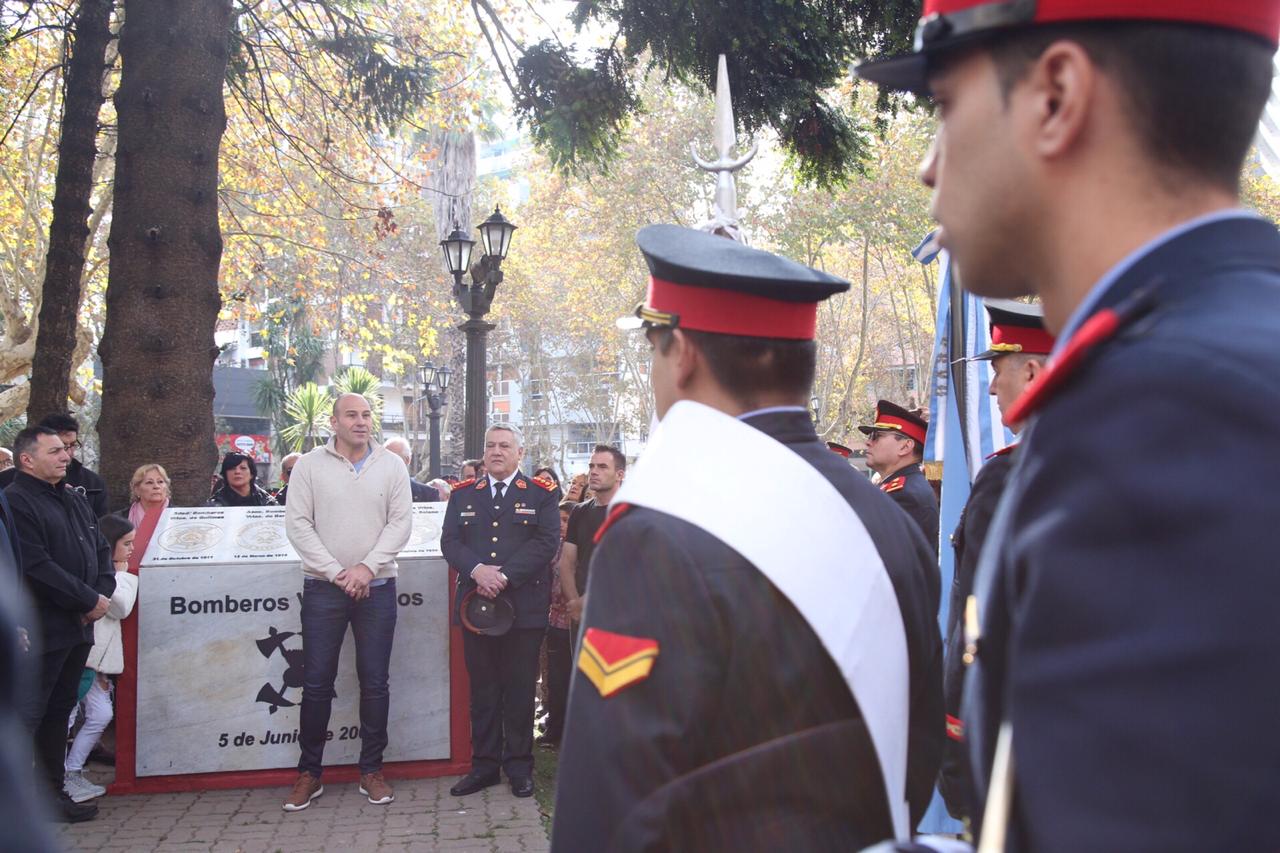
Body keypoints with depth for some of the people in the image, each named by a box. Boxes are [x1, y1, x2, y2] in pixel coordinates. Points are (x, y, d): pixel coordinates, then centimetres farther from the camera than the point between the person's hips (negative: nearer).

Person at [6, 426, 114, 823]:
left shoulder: (74, 499, 16)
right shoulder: (16, 502, -12)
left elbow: (100, 549, 18)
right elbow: (37, 567, -20)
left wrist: (103, 593, 0)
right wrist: (88, 600, -15)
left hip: (77, 626, 9)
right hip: (40, 631, -9)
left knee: (59, 711, 15)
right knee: (27, 716, -3)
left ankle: (51, 791, 25)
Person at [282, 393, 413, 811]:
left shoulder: (391, 465, 4)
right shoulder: (310, 465, 1)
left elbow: (401, 522, -1)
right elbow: (298, 524, -4)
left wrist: (366, 567, -12)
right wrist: (336, 572, -11)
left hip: (376, 588, 1)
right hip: (322, 588, -1)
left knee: (375, 682, 6)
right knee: (316, 683, 3)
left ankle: (371, 770, 18)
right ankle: (309, 772, 16)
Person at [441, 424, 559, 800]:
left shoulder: (541, 494, 3)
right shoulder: (463, 494, 12)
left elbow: (546, 543, -7)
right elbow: (450, 541, 3)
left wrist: (505, 576, -16)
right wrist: (478, 570, -16)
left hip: (524, 606, -2)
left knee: (520, 690, 4)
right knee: (482, 688, 9)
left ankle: (519, 766, 16)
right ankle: (484, 765, 19)